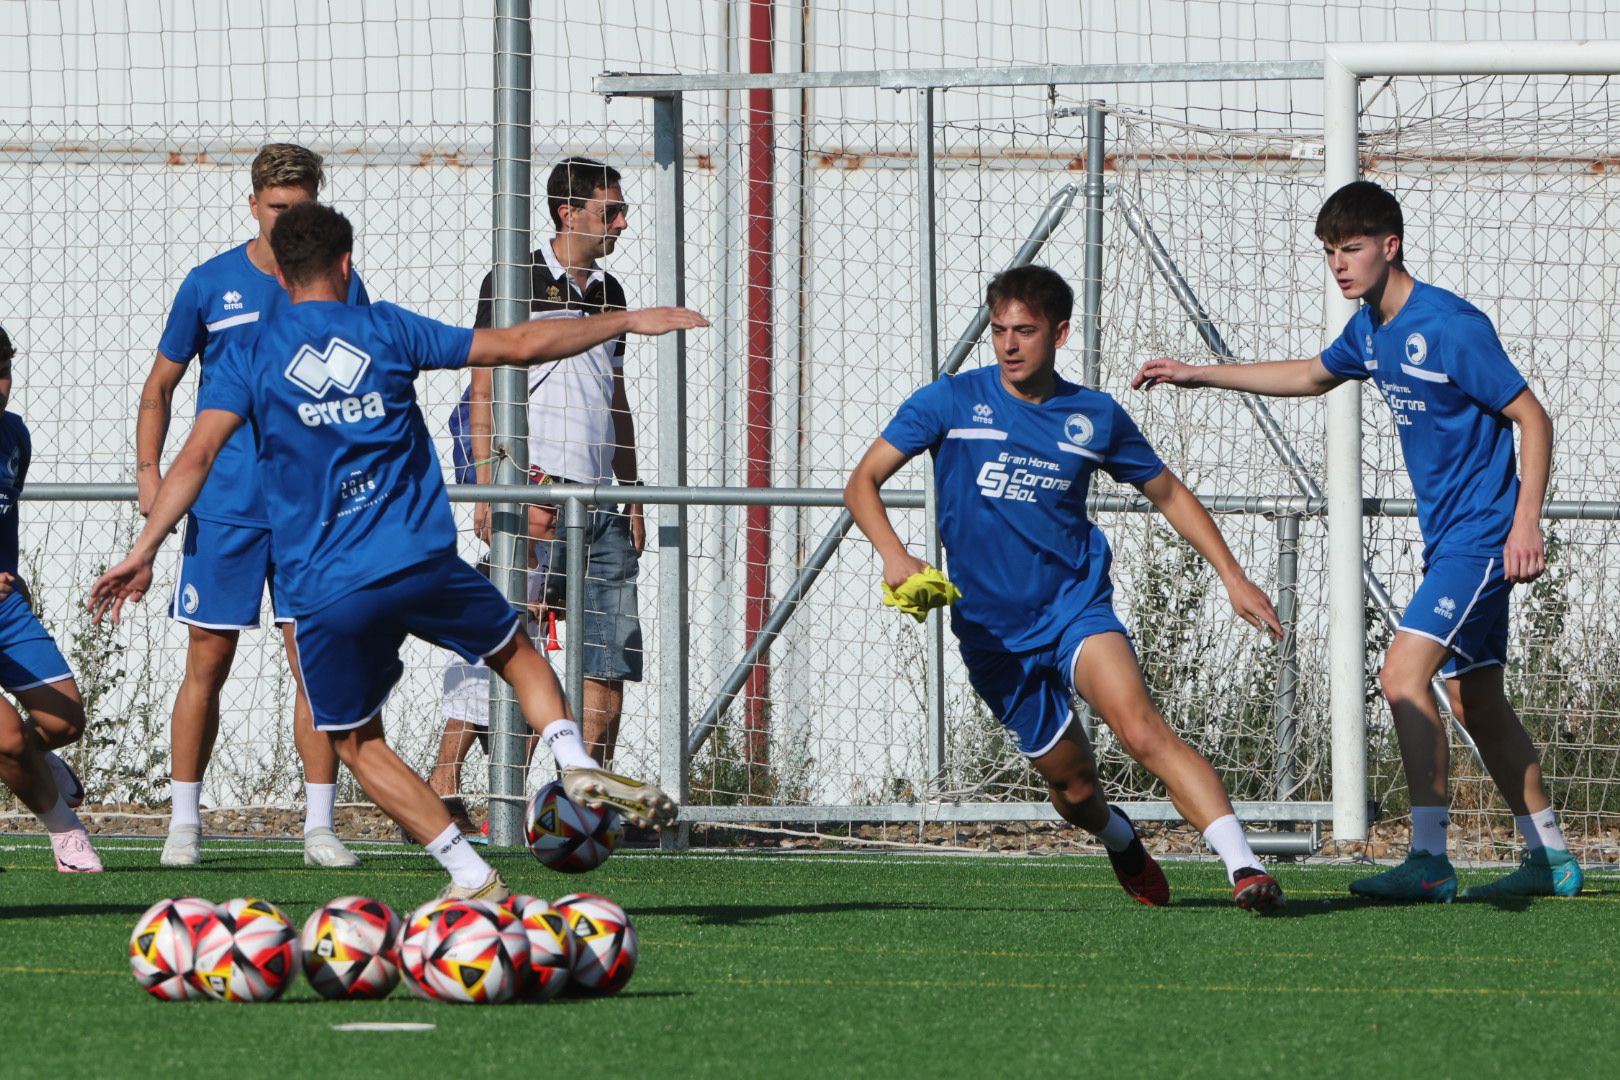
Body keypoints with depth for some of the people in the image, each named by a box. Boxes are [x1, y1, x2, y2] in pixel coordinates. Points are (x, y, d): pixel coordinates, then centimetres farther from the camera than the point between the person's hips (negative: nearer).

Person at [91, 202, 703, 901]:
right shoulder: (386, 331, 9)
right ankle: (577, 766, 3)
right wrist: (627, 322, 24)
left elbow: (198, 455, -9)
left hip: (326, 593, -1)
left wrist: (143, 552, -11)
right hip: (421, 562, 1)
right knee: (515, 652, 26)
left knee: (357, 743, 14)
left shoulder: (250, 354, 5)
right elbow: (520, 345, 13)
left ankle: (472, 877, 5)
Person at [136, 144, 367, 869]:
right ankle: (184, 822, 10)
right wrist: (149, 470, -3)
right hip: (224, 506, -1)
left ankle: (319, 827, 1)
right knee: (207, 664, 1)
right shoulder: (210, 285, 2)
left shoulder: (340, 289, 5)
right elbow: (160, 385, 10)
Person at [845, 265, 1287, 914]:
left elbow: (1167, 494, 17)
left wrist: (1232, 576, 10)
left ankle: (1243, 868, -35)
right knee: (1073, 785, 7)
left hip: (1075, 605, -1)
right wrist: (894, 555, -20)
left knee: (1142, 731, -27)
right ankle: (1117, 836, 44)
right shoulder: (952, 403, -1)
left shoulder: (1095, 417, 4)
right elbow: (862, 482, -1)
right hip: (992, 633, 1)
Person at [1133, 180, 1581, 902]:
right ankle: (1551, 860, 19)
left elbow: (1532, 418, -16)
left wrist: (1525, 521, -24)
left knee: (1405, 673, -19)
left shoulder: (1451, 327, -19)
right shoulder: (1371, 327, 8)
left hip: (1482, 535, -9)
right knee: (1476, 703, 12)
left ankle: (1428, 861, -20)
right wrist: (1200, 375, 27)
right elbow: (1314, 376, 29)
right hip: (1447, 540, 9)